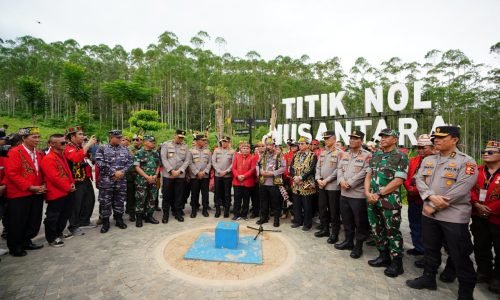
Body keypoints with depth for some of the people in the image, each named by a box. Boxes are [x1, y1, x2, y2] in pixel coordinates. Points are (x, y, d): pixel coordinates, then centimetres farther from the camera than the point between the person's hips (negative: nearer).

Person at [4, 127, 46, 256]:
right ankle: (14, 247, 24)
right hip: (19, 194, -6)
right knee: (17, 223, 6)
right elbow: (12, 174, -17)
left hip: (37, 193, 6)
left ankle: (26, 242, 32)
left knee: (34, 221, 14)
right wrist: (30, 187, -19)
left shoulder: (39, 153, 9)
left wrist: (43, 185, -1)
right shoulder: (14, 152, -11)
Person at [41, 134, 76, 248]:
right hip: (56, 194, -9)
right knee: (53, 217, 6)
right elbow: (55, 178, -22)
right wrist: (68, 187, -14)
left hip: (66, 192, 9)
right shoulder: (48, 159, -19)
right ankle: (52, 238, 20)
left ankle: (59, 233, 35)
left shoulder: (62, 156, 11)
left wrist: (72, 183, 2)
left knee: (65, 215, 19)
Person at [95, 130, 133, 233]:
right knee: (105, 202, 4)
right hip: (106, 180, -3)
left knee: (120, 201, 11)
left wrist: (122, 171, -11)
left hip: (121, 180, 3)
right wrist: (114, 172, -15)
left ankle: (119, 220, 25)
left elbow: (129, 162, 5)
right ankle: (105, 222, 18)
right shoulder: (102, 149, -2)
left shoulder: (125, 149, 9)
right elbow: (100, 163, -12)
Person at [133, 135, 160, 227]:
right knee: (140, 200, 1)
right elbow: (137, 167, -10)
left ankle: (149, 216, 24)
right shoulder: (139, 153, -6)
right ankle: (139, 218, 15)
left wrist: (155, 176, -4)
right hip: (141, 180, -5)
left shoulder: (156, 153, 9)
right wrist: (147, 177, -15)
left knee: (152, 199, 11)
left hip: (153, 180, 5)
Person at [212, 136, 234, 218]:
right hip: (217, 175, 2)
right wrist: (219, 171, -9)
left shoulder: (232, 151, 3)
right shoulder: (216, 150, 7)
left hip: (228, 175, -1)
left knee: (227, 193, 4)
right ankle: (217, 209, 18)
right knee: (217, 193, 7)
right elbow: (213, 161, 1)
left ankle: (226, 210, 15)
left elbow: (233, 163, -3)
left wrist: (226, 171, -11)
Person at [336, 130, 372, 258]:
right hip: (344, 193, 6)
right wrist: (341, 181, -9)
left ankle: (358, 246, 21)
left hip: (358, 194, -6)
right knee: (346, 220, 17)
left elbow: (364, 173, -16)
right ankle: (348, 241, 34)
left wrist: (349, 183, -16)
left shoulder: (367, 155, -7)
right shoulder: (345, 154, 12)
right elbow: (339, 169, 9)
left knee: (360, 222, 6)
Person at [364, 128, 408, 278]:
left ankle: (397, 262, 21)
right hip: (372, 200, 6)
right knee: (377, 229, 15)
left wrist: (378, 194, -13)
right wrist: (368, 193, -5)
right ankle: (384, 256, 32)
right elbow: (368, 175, 10)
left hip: (390, 201, -6)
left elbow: (398, 181, -14)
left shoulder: (401, 157, -7)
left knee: (392, 231, 5)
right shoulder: (375, 156, 11)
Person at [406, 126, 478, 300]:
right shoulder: (428, 160, 8)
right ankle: (428, 278, 36)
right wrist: (431, 197, -18)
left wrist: (434, 207, -17)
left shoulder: (466, 162, -10)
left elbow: (460, 190, -17)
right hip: (429, 213, 5)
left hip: (454, 217, -5)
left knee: (460, 256, 8)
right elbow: (419, 180, 1)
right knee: (430, 248, 19)